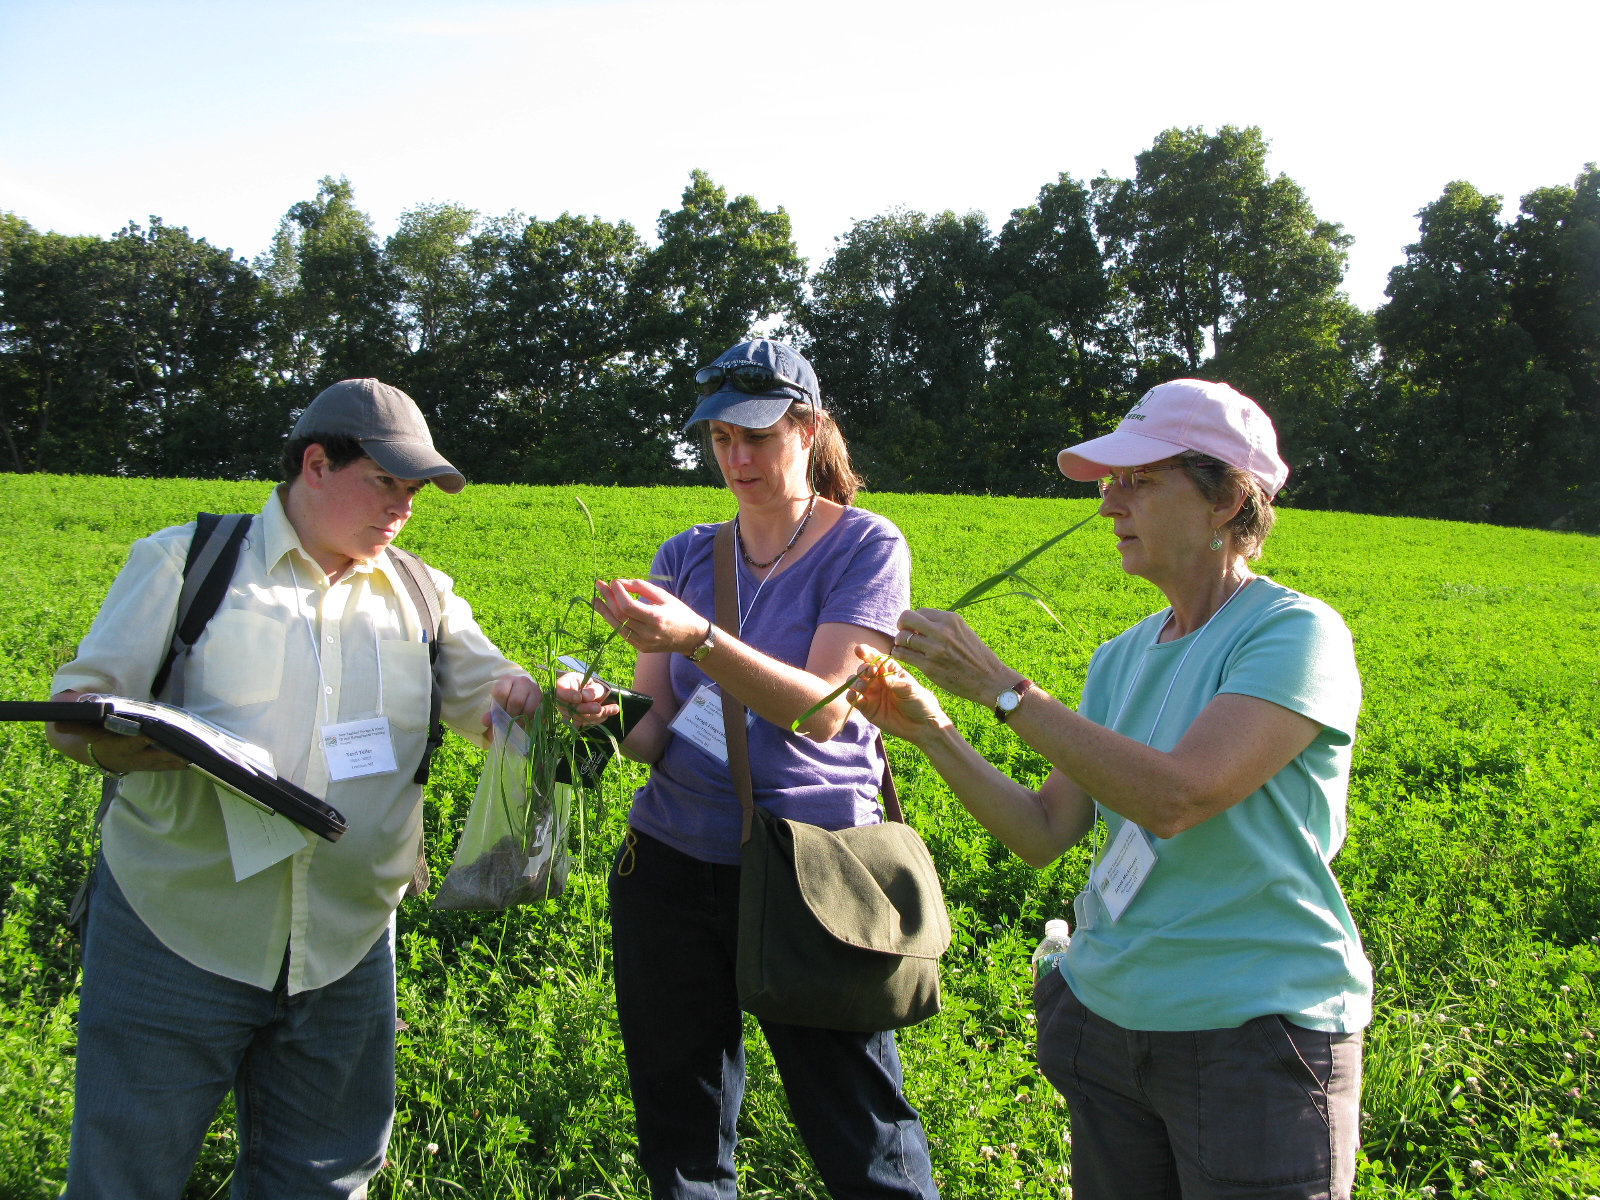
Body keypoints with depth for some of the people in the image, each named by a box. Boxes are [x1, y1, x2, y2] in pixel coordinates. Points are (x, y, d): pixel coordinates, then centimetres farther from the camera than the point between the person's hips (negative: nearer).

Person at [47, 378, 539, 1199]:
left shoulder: (421, 598, 11)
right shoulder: (185, 560, 1)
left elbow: (488, 701, 8)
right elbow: (79, 709, -1)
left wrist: (516, 697, -16)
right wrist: (110, 736, -24)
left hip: (348, 949, 4)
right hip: (178, 936, -3)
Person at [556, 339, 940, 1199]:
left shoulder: (864, 546, -4)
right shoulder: (685, 556, 10)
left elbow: (822, 712, -16)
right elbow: (658, 729, 6)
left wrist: (698, 638, -28)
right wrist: (606, 718, -17)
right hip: (671, 863, 5)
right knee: (680, 1128, 16)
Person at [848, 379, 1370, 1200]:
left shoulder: (1296, 633, -14)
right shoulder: (1123, 659, 6)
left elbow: (1176, 797, -28)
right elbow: (1044, 834, 5)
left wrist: (997, 686, -24)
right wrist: (929, 731, -6)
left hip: (1257, 1033, -6)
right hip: (1109, 1019, 6)